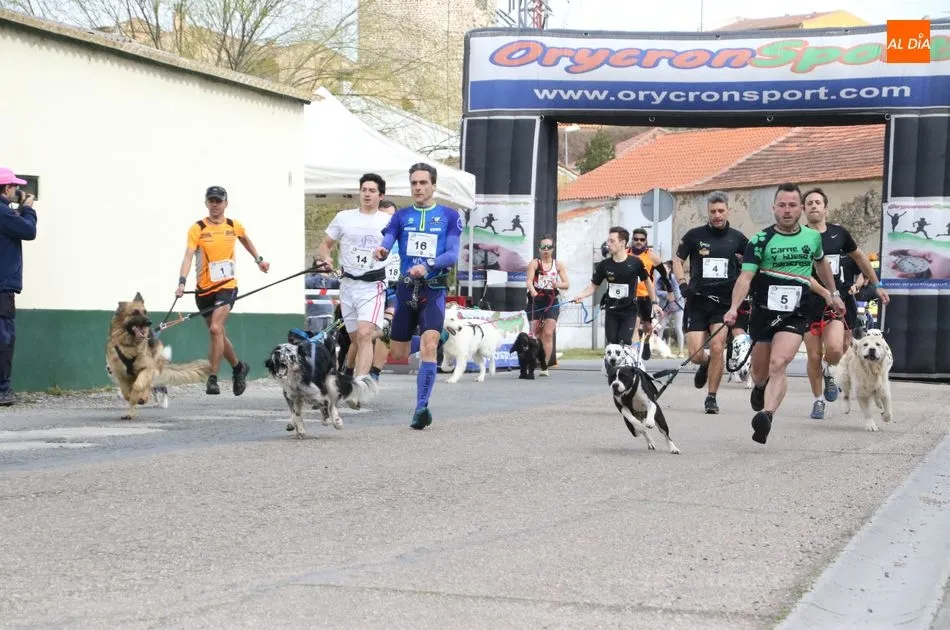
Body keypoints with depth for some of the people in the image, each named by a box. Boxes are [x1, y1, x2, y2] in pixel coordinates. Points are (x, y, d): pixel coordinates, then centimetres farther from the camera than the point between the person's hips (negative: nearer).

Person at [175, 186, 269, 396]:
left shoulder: (234, 226, 2)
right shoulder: (197, 229, -8)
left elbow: (245, 240, 25)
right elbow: (188, 255, -19)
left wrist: (259, 259, 31)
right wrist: (182, 282, -31)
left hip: (227, 286, -1)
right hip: (204, 288, 1)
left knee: (216, 329, -20)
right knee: (218, 334, 13)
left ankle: (212, 379, -16)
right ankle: (238, 367, 38)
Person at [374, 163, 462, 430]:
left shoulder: (449, 216, 2)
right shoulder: (402, 216, 8)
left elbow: (453, 255, -6)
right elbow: (386, 244, -3)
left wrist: (427, 266, -23)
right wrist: (381, 252, -28)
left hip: (433, 290, -3)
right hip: (406, 288, 3)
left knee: (429, 345, -22)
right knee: (398, 354, 5)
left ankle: (422, 407, -22)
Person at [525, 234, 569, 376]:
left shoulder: (558, 265, 6)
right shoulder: (534, 263, -1)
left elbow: (567, 284, 4)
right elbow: (529, 280, -16)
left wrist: (558, 285, -19)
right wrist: (533, 292, -37)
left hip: (551, 302, 1)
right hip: (536, 301, -1)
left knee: (548, 334, -7)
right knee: (535, 334, 2)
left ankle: (545, 366, -3)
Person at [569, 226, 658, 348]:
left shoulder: (635, 263, -10)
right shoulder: (604, 265, -5)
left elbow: (647, 281, 6)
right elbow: (593, 286, 3)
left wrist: (654, 302, 5)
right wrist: (580, 296, -15)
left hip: (629, 310, -3)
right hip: (611, 311, 3)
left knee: (624, 344, -13)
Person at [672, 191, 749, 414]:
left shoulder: (737, 238, 5)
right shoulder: (694, 235, 2)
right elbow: (678, 260, 12)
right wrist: (683, 283, -3)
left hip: (725, 302, 0)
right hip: (698, 301, 0)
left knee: (717, 347, -16)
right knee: (695, 354, -7)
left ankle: (711, 398, -2)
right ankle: (705, 365, 32)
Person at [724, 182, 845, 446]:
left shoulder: (812, 237, 5)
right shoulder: (760, 240, -5)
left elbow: (821, 263, 28)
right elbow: (745, 277, -14)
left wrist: (833, 293, 32)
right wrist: (734, 308, -29)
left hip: (794, 315, 0)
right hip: (762, 312, 0)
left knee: (778, 365, -23)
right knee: (760, 372, 14)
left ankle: (766, 415, -36)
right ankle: (759, 388, 50)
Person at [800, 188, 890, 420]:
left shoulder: (839, 233, 5)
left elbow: (859, 257, 21)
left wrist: (876, 285, 26)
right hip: (810, 304, 0)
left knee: (834, 348, -20)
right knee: (814, 356, 0)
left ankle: (828, 373, 15)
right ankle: (818, 401, 22)